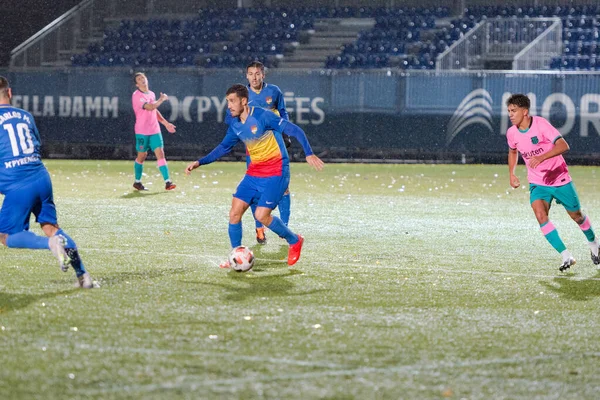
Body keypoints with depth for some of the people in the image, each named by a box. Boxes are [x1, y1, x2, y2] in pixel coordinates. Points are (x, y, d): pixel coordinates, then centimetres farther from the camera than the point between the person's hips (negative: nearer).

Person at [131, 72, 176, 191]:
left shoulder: (151, 94, 13)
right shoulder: (137, 95, -11)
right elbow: (150, 107, -22)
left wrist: (165, 123, 23)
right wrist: (161, 99, -8)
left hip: (155, 130, 5)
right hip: (142, 131, -5)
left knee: (160, 153, -6)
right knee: (142, 156, 5)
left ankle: (167, 182, -14)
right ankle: (137, 182, 21)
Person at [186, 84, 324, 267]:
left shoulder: (262, 116, -18)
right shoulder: (235, 125, 4)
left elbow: (294, 130, -20)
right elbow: (223, 147, 20)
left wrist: (309, 154, -30)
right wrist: (199, 162, 11)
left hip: (276, 173, -7)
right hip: (254, 173, 7)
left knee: (261, 215, -16)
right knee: (234, 212, -3)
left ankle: (294, 241, 8)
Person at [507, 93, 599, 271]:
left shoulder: (540, 124, -21)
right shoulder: (512, 133, -4)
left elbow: (563, 145, -31)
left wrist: (541, 157, -42)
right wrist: (511, 173, 10)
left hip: (559, 179, -3)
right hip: (537, 183, 3)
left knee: (576, 215, 11)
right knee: (540, 215, -22)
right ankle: (566, 256, -18)